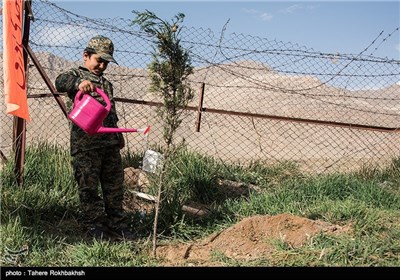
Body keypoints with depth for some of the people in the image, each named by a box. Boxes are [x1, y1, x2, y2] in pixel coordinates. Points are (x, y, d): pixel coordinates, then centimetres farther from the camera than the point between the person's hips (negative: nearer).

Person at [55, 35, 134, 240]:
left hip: (110, 142, 6)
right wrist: (78, 83, -44)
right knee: (89, 187, 0)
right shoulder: (75, 75, 2)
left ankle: (117, 223, 20)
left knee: (115, 185, 10)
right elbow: (60, 82, -23)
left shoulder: (106, 84, 22)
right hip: (85, 144, -6)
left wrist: (118, 134, 27)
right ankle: (95, 224, 12)